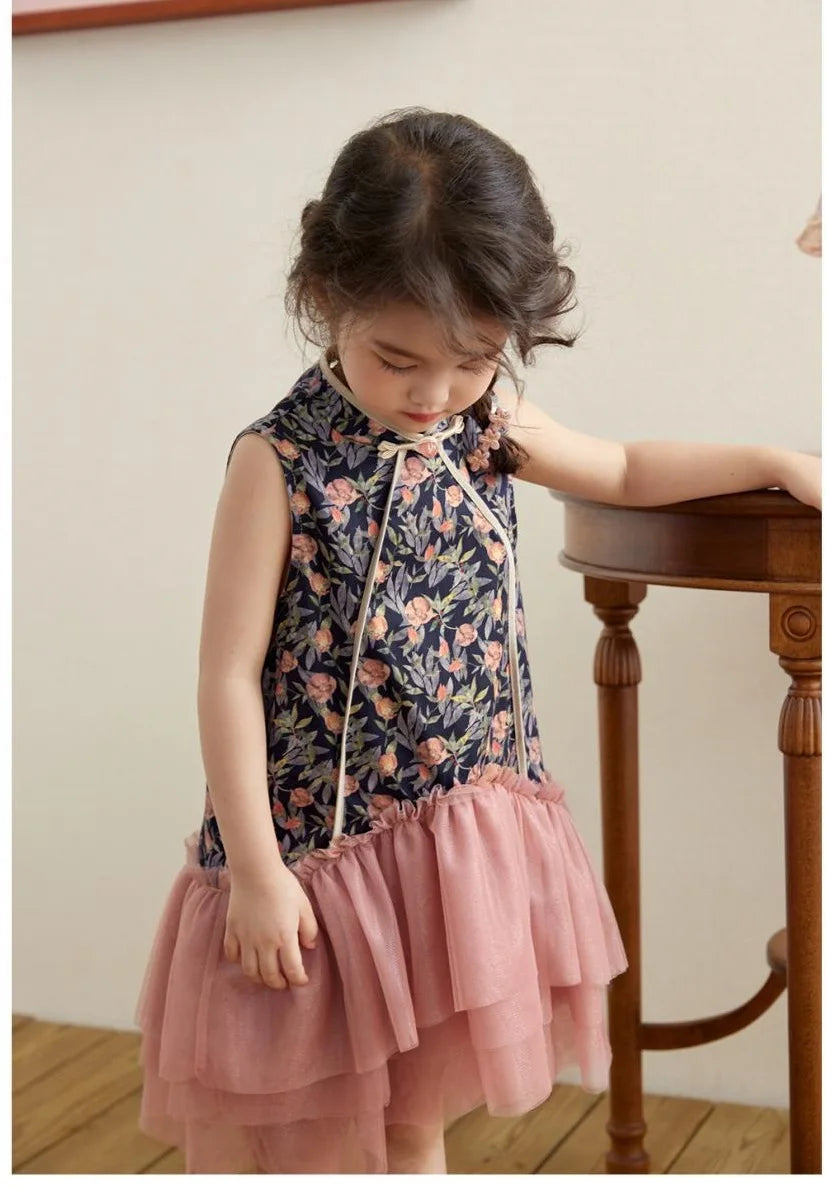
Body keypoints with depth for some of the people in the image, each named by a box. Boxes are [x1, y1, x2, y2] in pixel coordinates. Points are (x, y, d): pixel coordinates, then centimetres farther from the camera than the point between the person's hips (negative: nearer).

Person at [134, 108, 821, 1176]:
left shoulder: (491, 427, 1)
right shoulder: (281, 461, -16)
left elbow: (626, 471, 21)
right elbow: (229, 676, -15)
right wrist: (254, 871, -16)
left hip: (463, 839, 5)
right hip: (318, 843, -5)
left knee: (419, 1124, 17)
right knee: (311, 1139, 9)